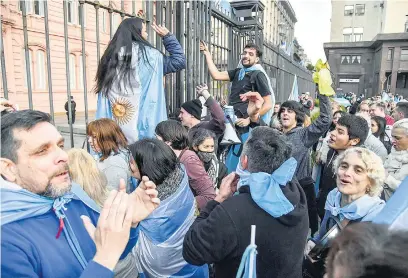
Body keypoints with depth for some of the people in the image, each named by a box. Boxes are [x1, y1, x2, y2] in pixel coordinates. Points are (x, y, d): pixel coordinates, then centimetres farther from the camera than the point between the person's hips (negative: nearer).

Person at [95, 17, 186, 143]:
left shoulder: (110, 57, 8)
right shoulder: (148, 54, -3)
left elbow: (104, 98, 9)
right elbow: (179, 61, 8)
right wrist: (167, 36, 14)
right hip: (144, 120, -4)